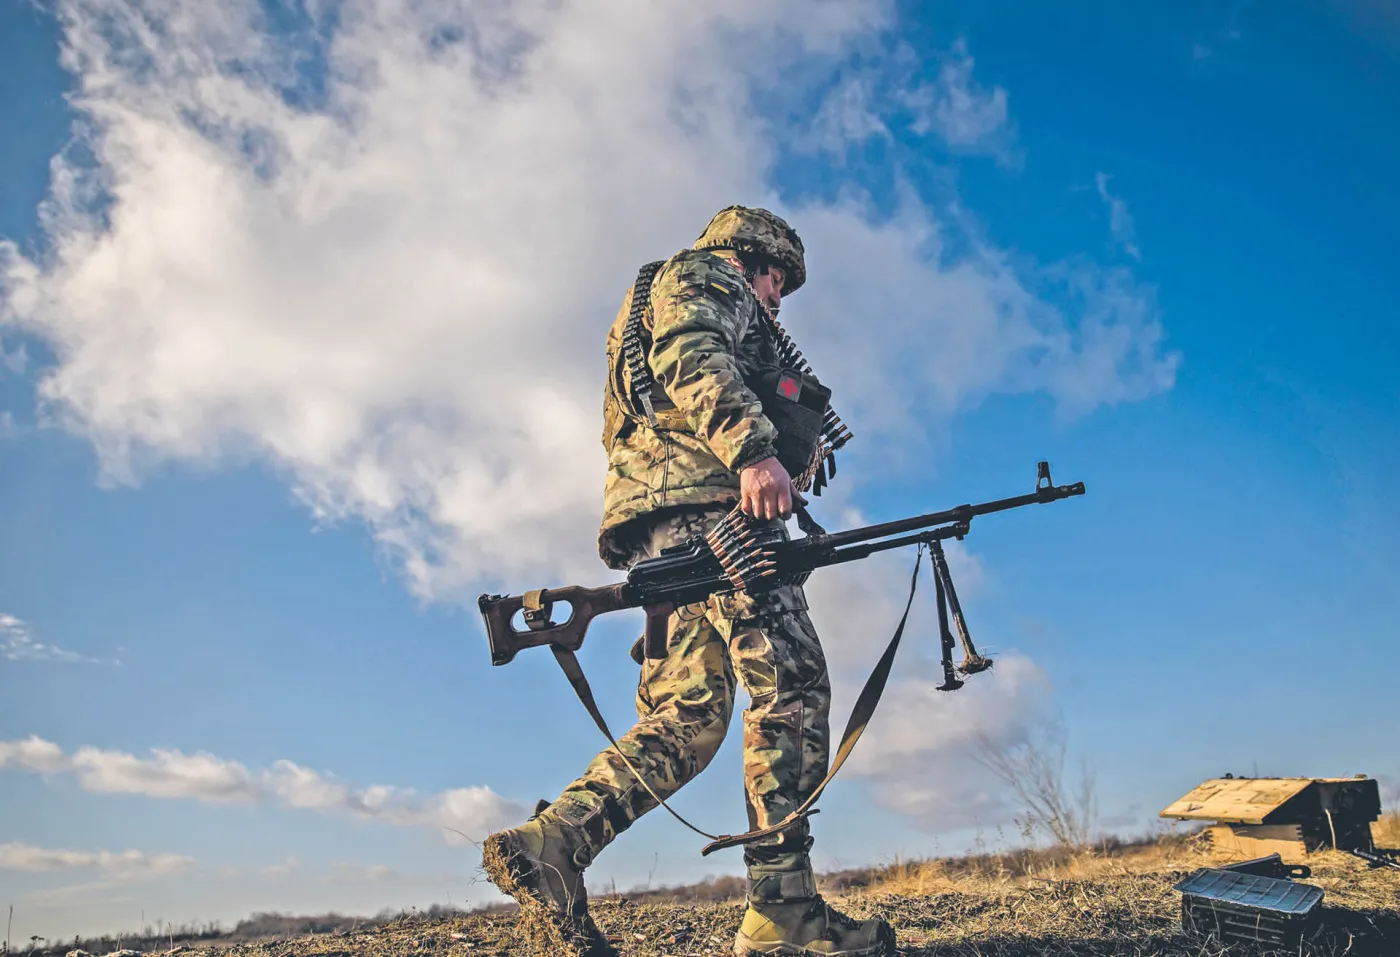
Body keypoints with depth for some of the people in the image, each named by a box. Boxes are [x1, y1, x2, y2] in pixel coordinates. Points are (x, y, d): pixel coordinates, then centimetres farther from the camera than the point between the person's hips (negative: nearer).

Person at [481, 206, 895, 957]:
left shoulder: (660, 299, 39)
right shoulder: (705, 274, 11)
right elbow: (690, 353, -12)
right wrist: (753, 448, -26)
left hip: (662, 524, 10)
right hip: (703, 498, -10)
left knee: (688, 715, 0)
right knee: (791, 686, -15)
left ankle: (548, 842, -11)